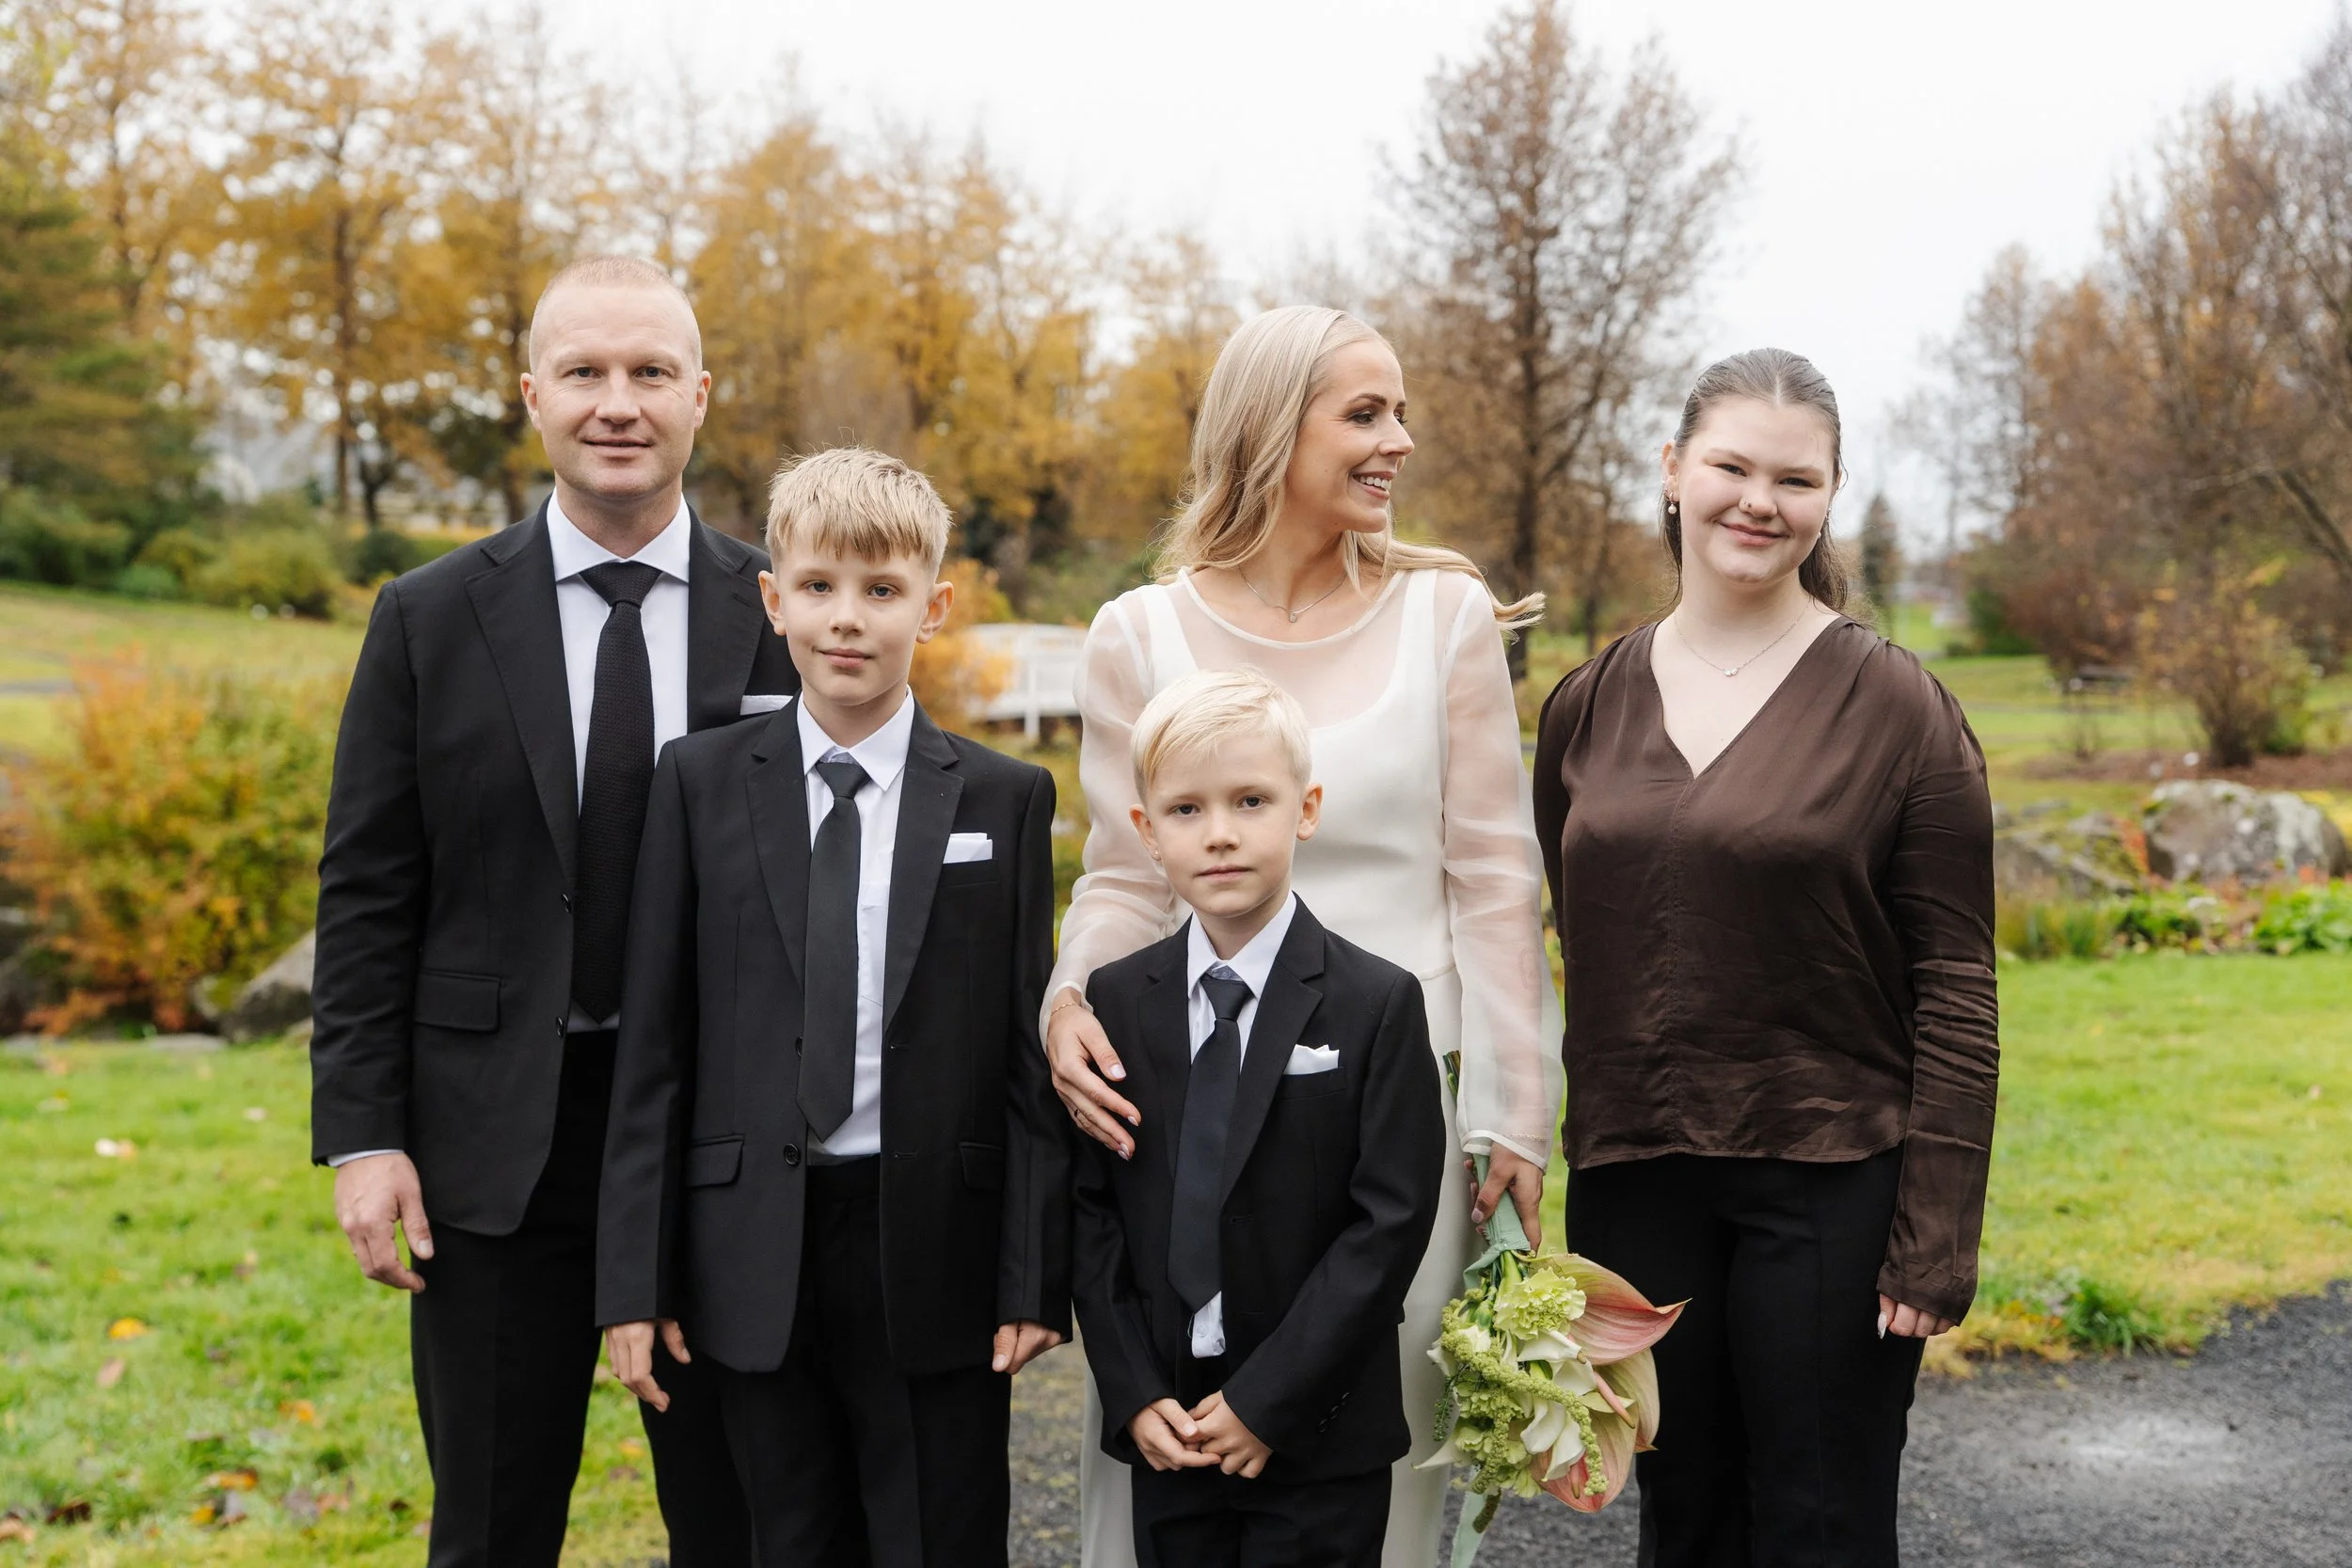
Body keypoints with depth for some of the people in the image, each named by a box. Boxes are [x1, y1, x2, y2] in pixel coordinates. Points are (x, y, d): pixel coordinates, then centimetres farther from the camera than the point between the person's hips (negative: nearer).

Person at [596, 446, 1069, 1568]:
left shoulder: (1006, 798, 1)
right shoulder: (701, 783, 2)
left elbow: (1028, 1047, 1)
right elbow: (653, 1040, 2)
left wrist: (1037, 1275, -3)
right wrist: (633, 1278, -1)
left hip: (934, 1261, -1)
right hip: (755, 1254, 1)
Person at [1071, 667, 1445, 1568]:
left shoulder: (1378, 1004, -7)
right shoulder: (1115, 1003, 3)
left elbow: (1392, 1221, -11)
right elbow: (1092, 1211, 4)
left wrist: (1266, 1401, -14)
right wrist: (1133, 1394, -6)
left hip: (1319, 1437, -3)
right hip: (1164, 1435, 3)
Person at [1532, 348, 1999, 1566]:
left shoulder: (1898, 708, -6)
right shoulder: (1589, 705, 5)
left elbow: (1956, 992, -7)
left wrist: (1938, 1236, -11)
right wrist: (1537, 1185, 9)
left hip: (1829, 1188, -3)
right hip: (1634, 1183, 4)